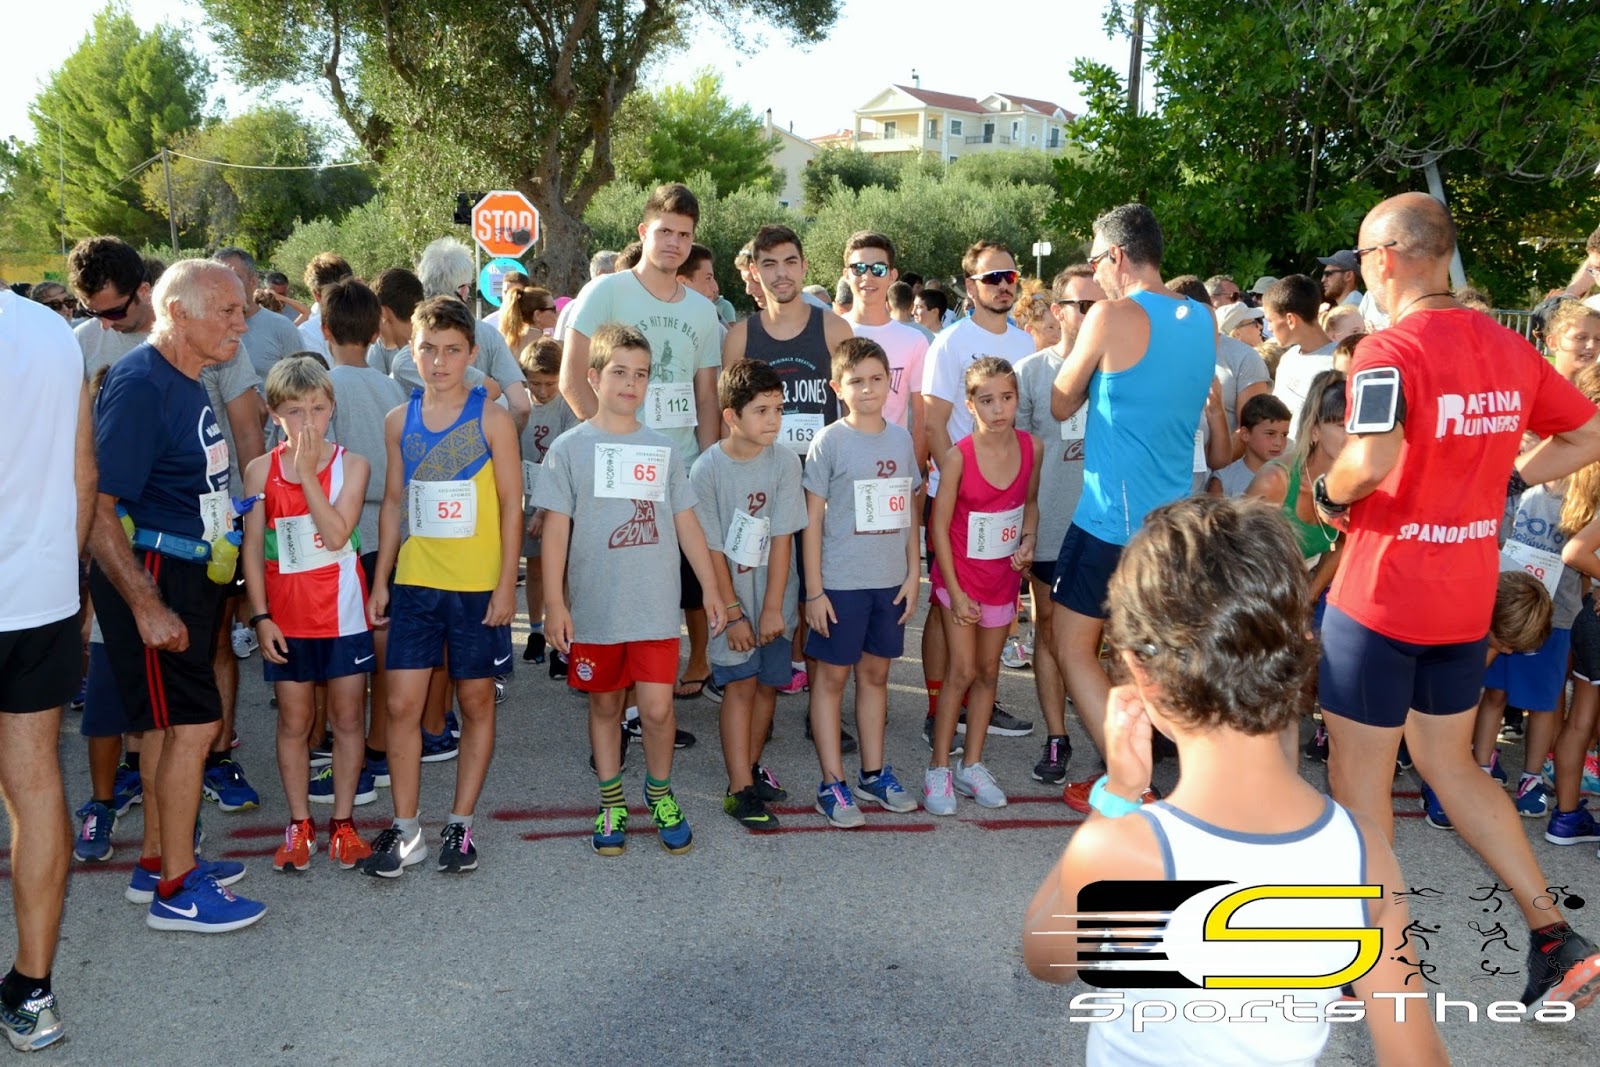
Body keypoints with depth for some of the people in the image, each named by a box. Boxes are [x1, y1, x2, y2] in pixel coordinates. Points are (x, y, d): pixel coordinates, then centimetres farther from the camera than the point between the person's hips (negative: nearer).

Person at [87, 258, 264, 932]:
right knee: (193, 723, -6)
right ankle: (176, 892, 7)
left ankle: (157, 863, 29)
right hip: (150, 577, -9)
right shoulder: (139, 384, -18)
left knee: (169, 722, 16)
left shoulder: (187, 381, 11)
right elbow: (97, 508, -23)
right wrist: (146, 605, -25)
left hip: (186, 574, 9)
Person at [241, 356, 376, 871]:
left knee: (347, 718, 7)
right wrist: (261, 616, -4)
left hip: (343, 614, -1)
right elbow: (253, 550, 1)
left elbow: (337, 535, -17)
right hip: (286, 618, 1)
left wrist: (308, 473, -19)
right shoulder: (261, 471, 0)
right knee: (293, 722, 10)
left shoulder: (350, 465, -4)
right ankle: (299, 825, 24)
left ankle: (342, 822, 21)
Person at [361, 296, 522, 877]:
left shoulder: (492, 420, -4)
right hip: (414, 584, 3)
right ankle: (405, 829, 13)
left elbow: (511, 505, -4)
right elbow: (393, 503, 12)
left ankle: (461, 824, 20)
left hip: (477, 587, -3)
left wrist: (507, 583, -9)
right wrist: (380, 580, 10)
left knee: (476, 702, 7)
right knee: (402, 704, 1)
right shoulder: (399, 421, 6)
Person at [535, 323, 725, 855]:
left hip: (656, 607, 1)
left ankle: (660, 791, 23)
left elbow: (686, 523, 10)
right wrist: (554, 603, -6)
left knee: (657, 708, -4)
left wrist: (712, 590, 10)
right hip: (594, 608, -1)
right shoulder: (570, 448, -1)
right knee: (604, 705, 12)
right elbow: (556, 527, -2)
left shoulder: (665, 449, 6)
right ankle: (611, 802, 29)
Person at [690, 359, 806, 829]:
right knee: (740, 684, -3)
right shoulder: (707, 470, -14)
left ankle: (751, 766, 30)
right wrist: (733, 612, -11)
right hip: (730, 597, -3)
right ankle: (740, 790, 3)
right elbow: (713, 549, -11)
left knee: (768, 683, 10)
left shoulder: (785, 461, -8)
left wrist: (772, 608, -10)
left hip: (773, 599, 3)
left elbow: (782, 538, -9)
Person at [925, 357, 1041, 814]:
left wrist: (1028, 541, -8)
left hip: (1003, 576, 4)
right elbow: (939, 525, -12)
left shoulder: (1031, 447, -6)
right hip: (961, 575, -4)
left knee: (988, 671, 12)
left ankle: (971, 765, 25)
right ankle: (938, 770, 8)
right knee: (962, 671, -5)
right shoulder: (959, 456, -17)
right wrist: (954, 592, -13)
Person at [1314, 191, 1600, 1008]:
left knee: (1360, 777, 9)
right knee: (1450, 762, 22)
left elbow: (1372, 460, -34)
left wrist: (1327, 495, -14)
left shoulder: (1390, 350, -19)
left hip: (1381, 596, -7)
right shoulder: (1508, 347, 5)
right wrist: (1505, 482, 10)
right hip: (1467, 596, 7)